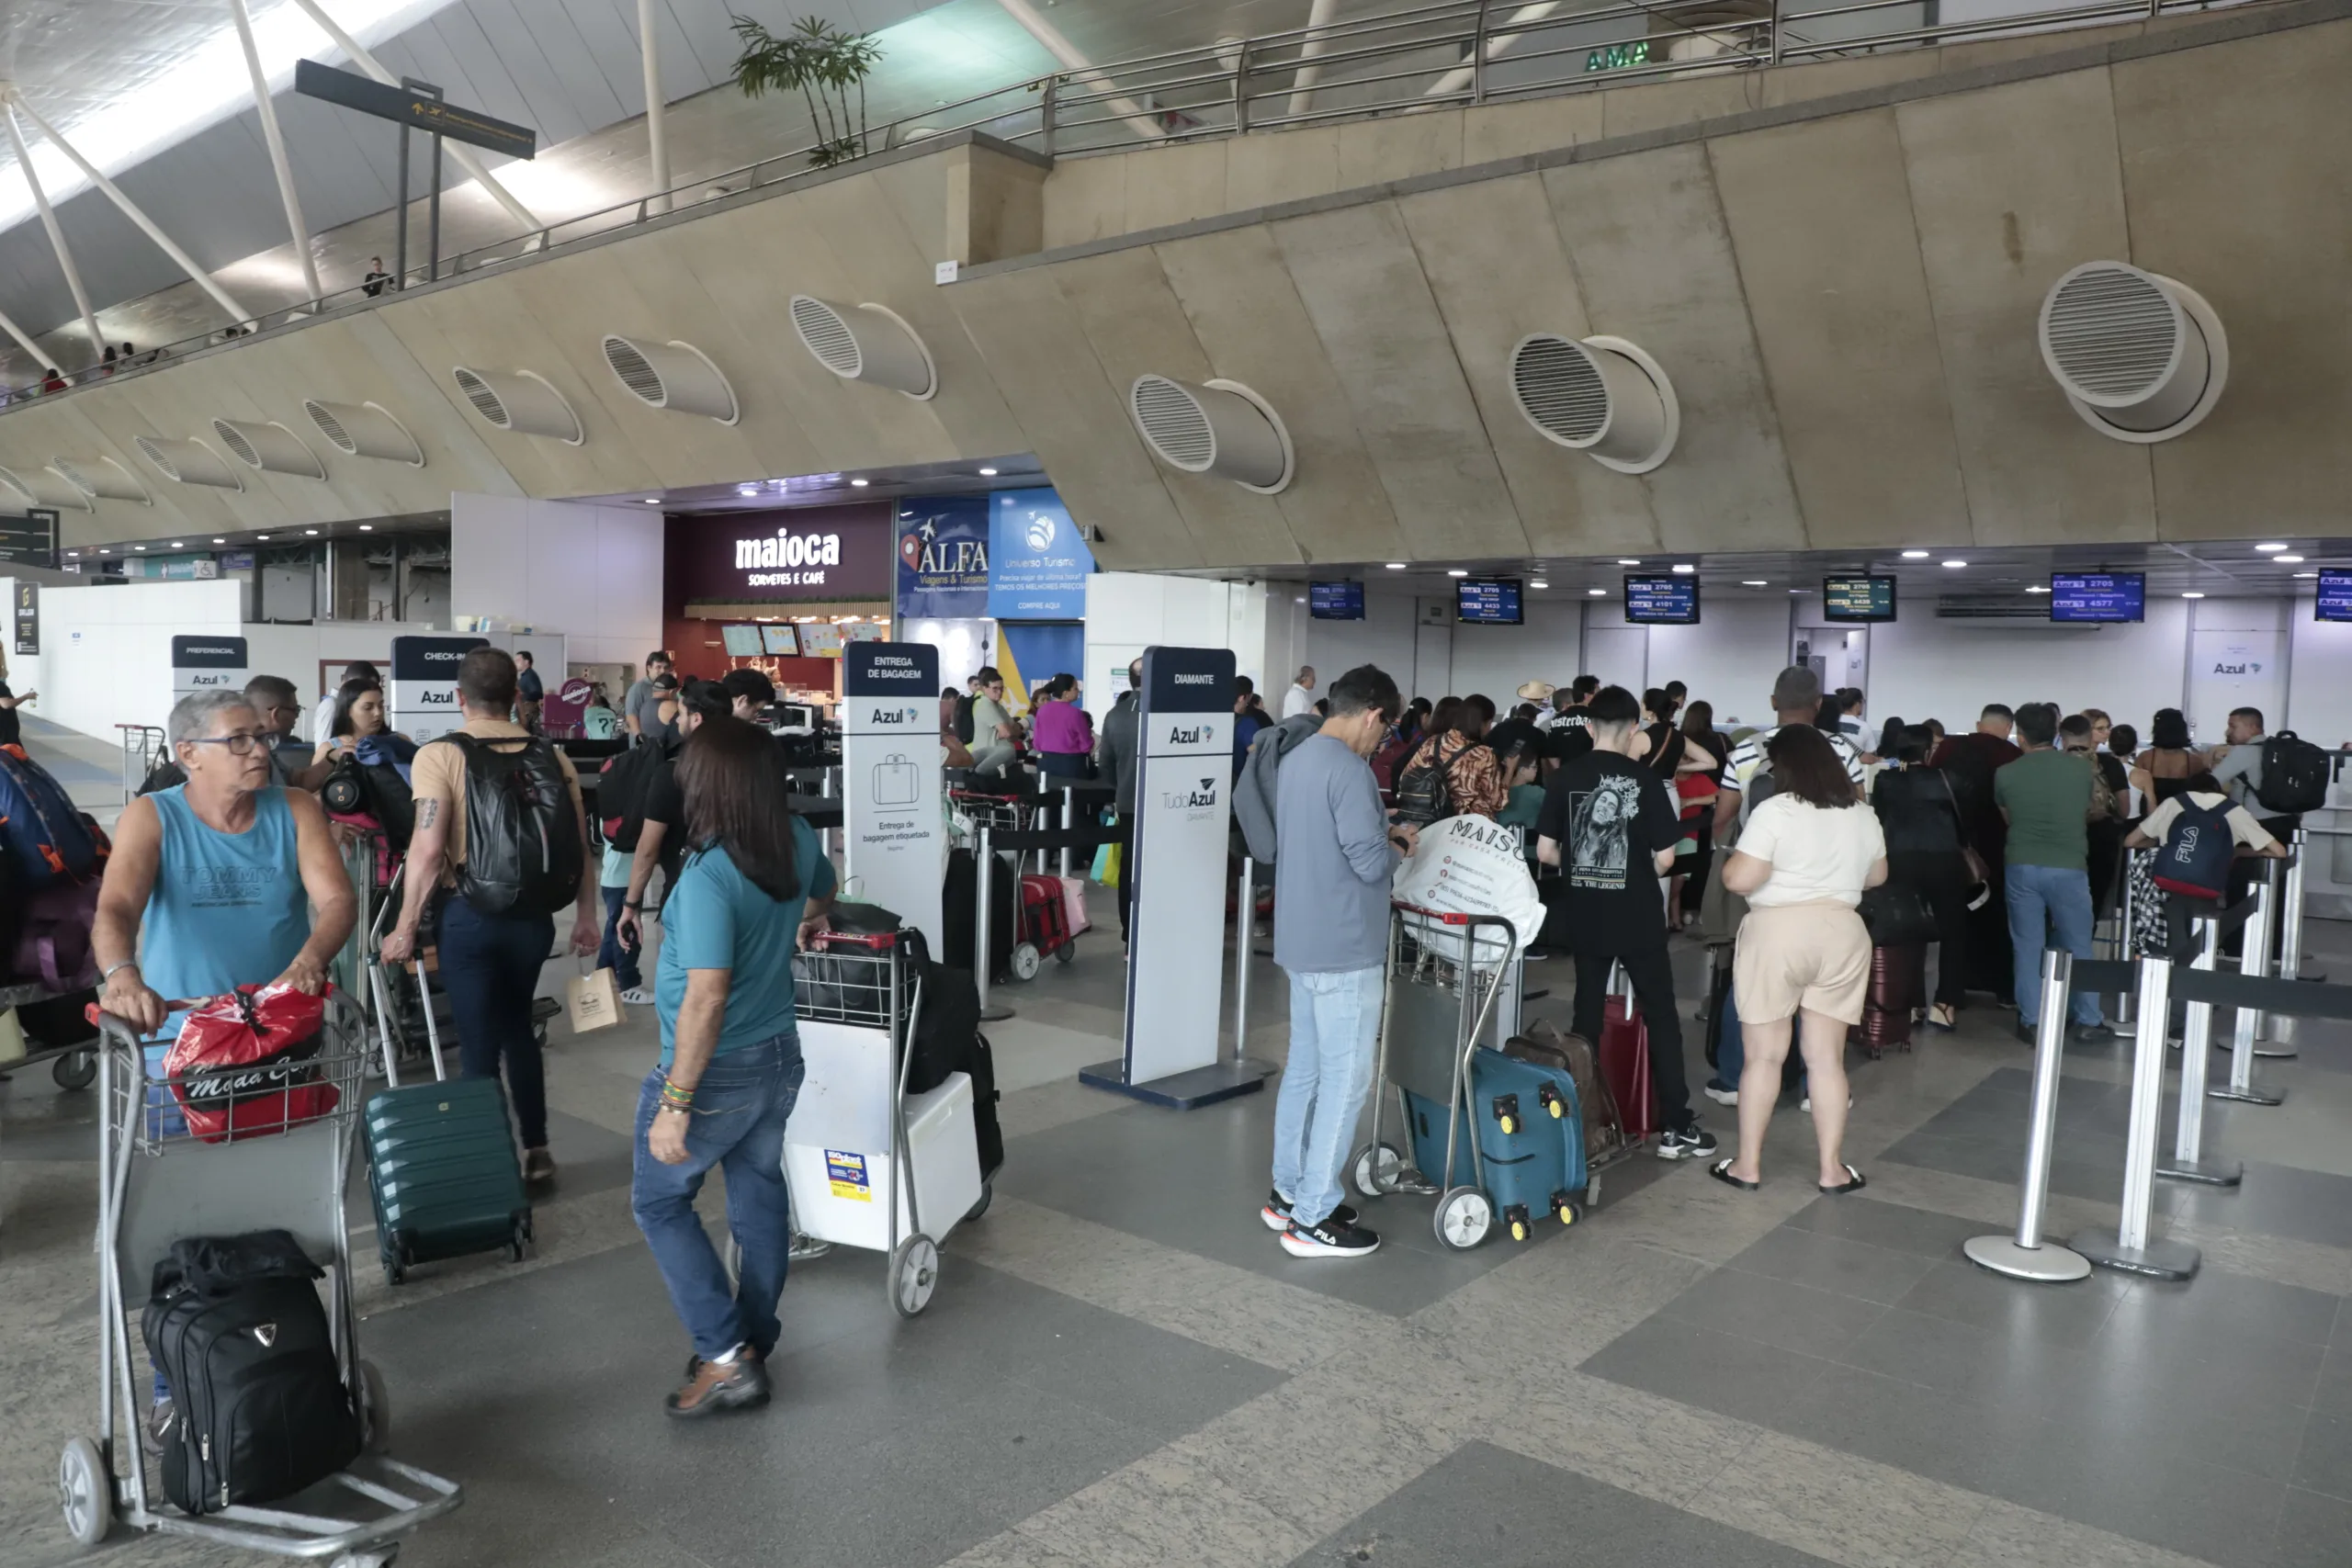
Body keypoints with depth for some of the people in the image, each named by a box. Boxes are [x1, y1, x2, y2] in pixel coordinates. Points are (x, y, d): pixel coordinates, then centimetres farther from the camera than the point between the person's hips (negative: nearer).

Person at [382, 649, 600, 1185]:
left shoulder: (440, 755, -9)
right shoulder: (552, 756, 1)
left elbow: (428, 849, -16)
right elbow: (580, 844, 1)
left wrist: (406, 927, -8)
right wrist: (586, 915, 12)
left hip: (469, 915, -4)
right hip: (533, 914, 4)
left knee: (479, 1044, 7)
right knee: (517, 1026, 23)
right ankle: (535, 1149, 27)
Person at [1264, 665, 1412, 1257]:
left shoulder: (1294, 759, 11)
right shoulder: (1348, 770, -19)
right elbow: (1370, 864, -21)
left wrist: (1380, 834, 12)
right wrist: (1399, 847, -1)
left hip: (1302, 942, 9)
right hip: (1345, 950, -9)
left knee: (1304, 1069, 16)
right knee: (1345, 1080, -1)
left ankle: (1288, 1192, 25)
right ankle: (1311, 1219, 4)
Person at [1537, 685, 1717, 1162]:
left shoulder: (1565, 777, -2)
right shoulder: (1645, 779, -8)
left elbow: (1545, 851, -1)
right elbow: (1665, 858, -8)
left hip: (1584, 917, 3)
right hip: (1638, 917, -3)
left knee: (1587, 1014, 13)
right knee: (1661, 1015, 6)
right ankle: (1675, 1126, 6)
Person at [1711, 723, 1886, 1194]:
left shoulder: (1775, 811, -12)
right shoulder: (1863, 815, 7)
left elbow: (1739, 879, -17)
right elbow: (1877, 875, 21)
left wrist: (1729, 863, 4)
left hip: (1777, 933, -5)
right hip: (1842, 933, 5)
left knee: (1763, 1055, 4)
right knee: (1827, 1057, 11)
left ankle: (1748, 1165, 12)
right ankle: (1832, 1169, 16)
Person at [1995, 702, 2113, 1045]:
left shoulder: (2006, 774, -3)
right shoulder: (2082, 768, -1)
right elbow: (2087, 815, 17)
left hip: (2022, 867, 0)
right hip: (2069, 868, 0)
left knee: (2028, 946, 8)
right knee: (2078, 946, 12)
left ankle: (2030, 1021, 10)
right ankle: (2088, 1022, 16)